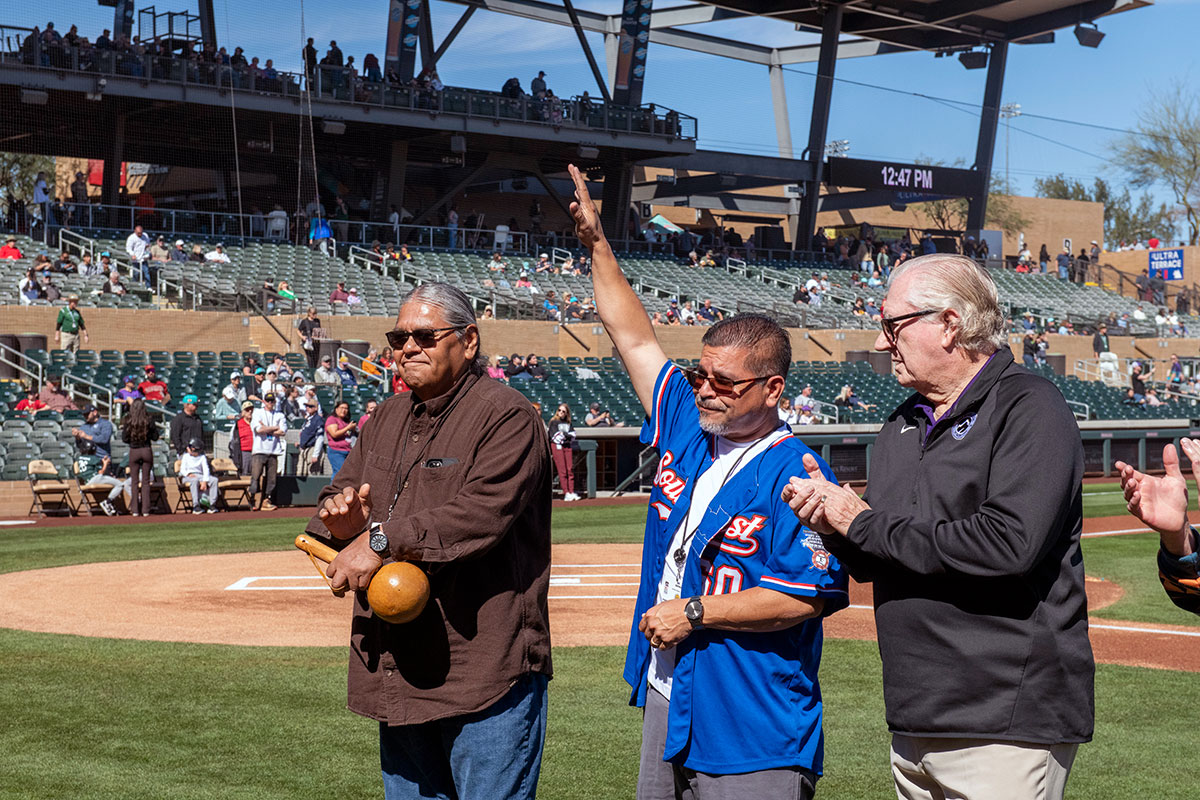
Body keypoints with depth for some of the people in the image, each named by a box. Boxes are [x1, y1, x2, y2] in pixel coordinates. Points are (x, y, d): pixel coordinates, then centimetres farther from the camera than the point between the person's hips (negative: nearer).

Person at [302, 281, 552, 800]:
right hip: (397, 674, 8)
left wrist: (382, 539, -21)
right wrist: (341, 521, -4)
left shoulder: (506, 416, -9)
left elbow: (482, 514, -22)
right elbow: (341, 495, 21)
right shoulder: (387, 419, 18)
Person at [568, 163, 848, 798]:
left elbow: (810, 595, -21)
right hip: (666, 699, 8)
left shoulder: (795, 475, -15)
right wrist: (596, 246, 13)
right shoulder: (686, 428, 7)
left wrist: (695, 612, -17)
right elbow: (634, 338, 15)